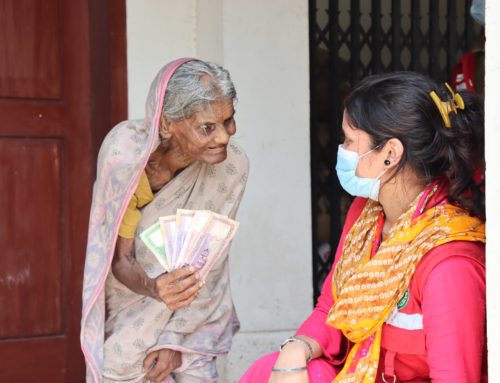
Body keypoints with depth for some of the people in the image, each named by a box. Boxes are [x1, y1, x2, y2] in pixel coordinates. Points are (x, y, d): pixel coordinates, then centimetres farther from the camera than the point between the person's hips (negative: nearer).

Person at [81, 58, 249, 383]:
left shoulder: (233, 165, -19)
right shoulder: (126, 152, -27)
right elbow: (121, 259, -19)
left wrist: (175, 338, -13)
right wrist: (153, 288, -40)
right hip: (127, 304, -2)